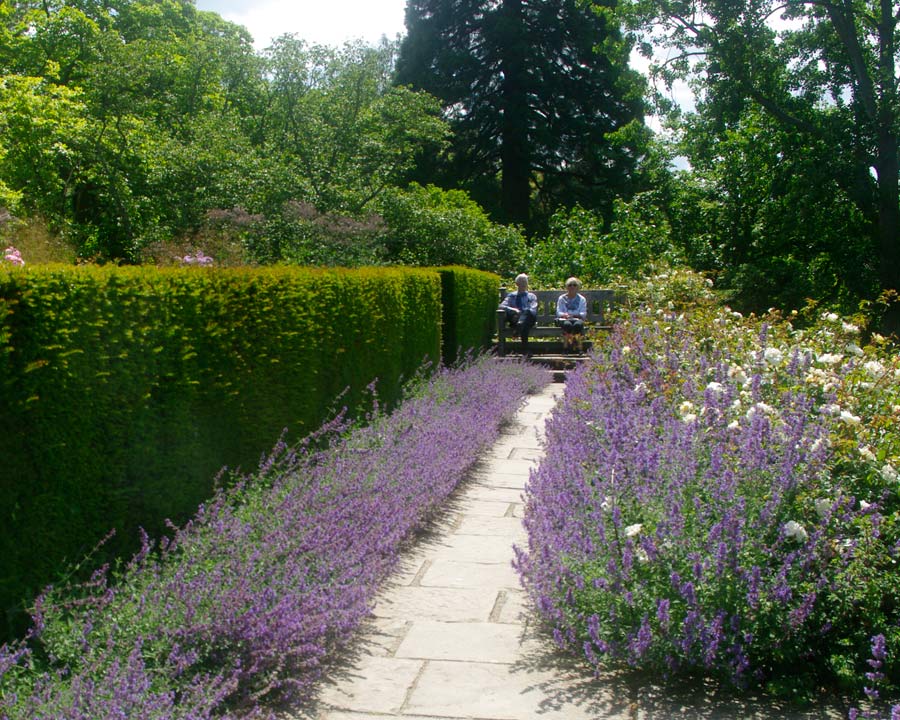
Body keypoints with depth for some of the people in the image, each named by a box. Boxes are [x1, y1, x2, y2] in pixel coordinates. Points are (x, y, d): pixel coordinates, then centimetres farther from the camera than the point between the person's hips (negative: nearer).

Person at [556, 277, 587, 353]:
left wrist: (574, 315, -15)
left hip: (577, 319, 0)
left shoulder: (582, 299, 16)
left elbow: (583, 314, 5)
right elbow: (558, 312, 6)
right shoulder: (562, 298, 17)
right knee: (568, 324, -38)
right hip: (564, 319, 0)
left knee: (578, 324, -38)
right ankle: (567, 346, -36)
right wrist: (565, 315, -17)